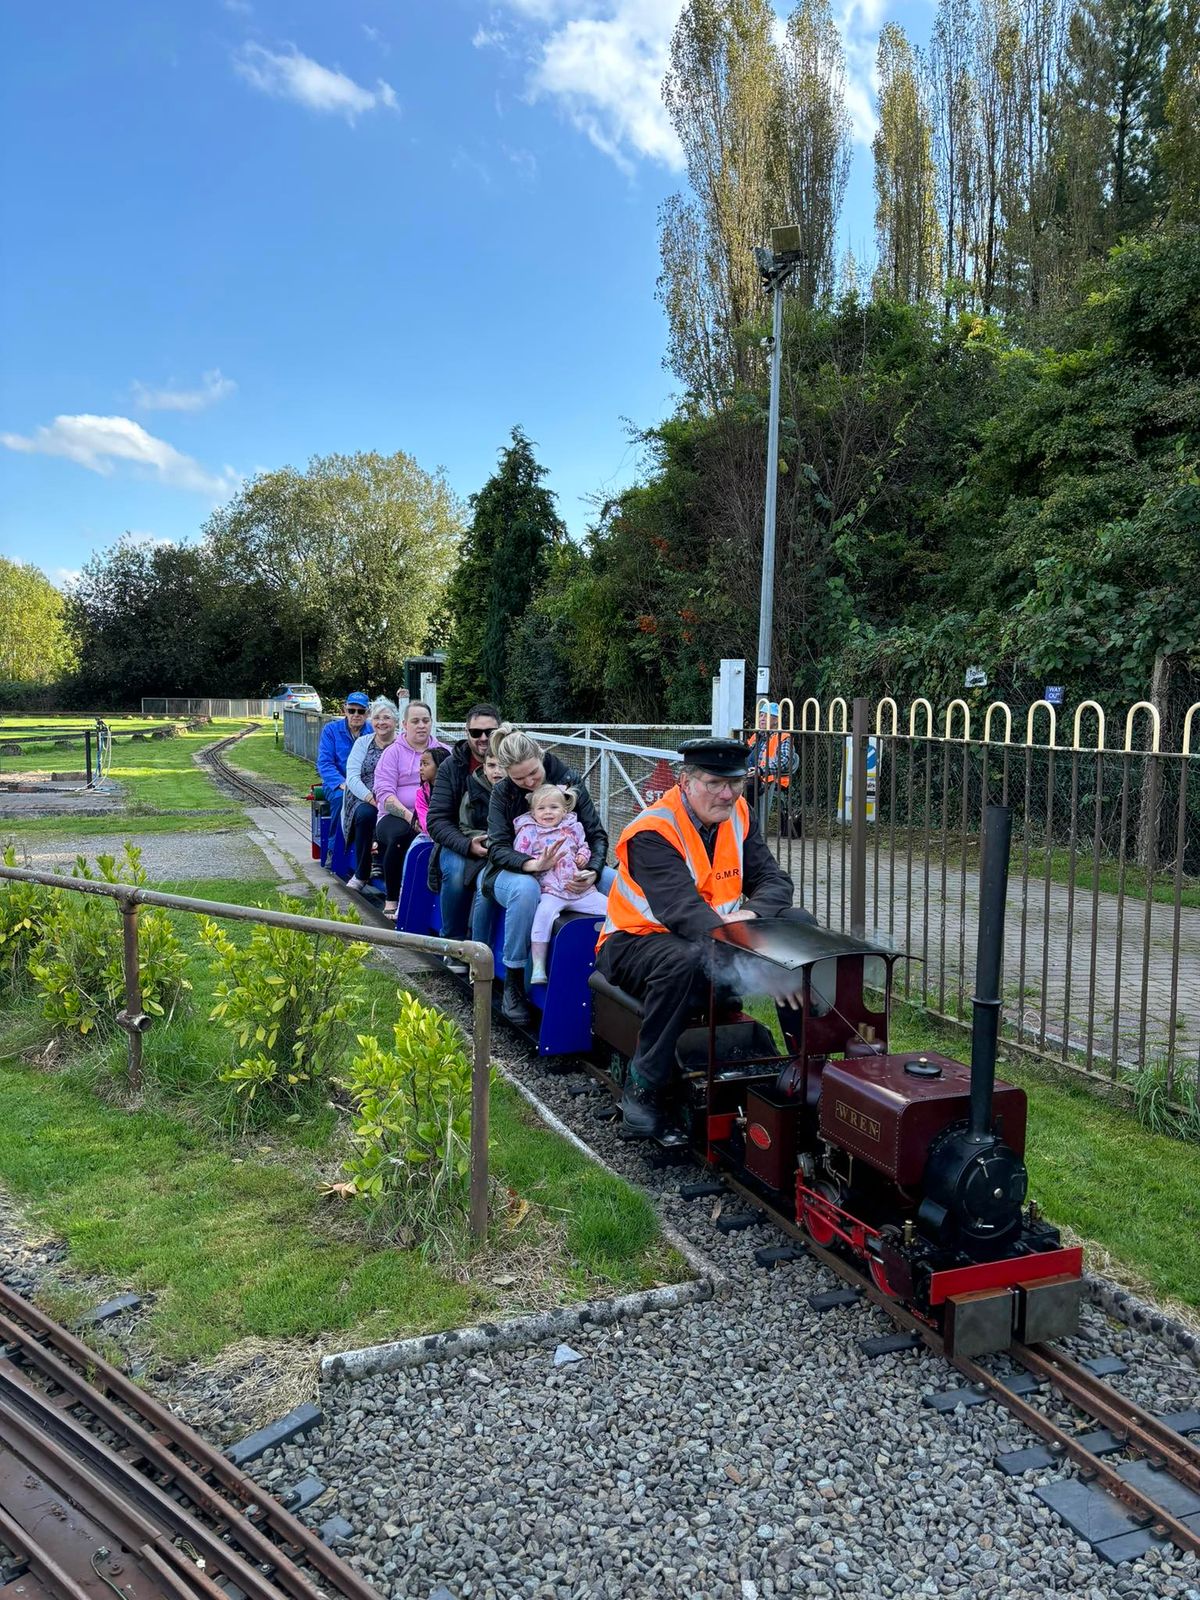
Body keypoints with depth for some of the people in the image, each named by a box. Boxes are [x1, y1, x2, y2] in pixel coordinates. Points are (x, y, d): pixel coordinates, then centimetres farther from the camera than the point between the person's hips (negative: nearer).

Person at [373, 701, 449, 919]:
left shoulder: (443, 751, 16)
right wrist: (410, 816, -20)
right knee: (400, 834, -36)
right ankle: (391, 899, -19)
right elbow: (384, 793, -4)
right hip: (395, 816, -1)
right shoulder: (393, 752, 9)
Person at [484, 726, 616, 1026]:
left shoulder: (568, 779, -6)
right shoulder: (503, 792, -7)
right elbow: (498, 848, -16)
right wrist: (531, 864, -36)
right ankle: (513, 983, -27)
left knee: (619, 882, -25)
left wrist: (593, 871, -27)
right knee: (526, 889, -40)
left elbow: (597, 834, -6)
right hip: (516, 870, -2)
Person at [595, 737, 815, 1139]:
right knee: (685, 961, -41)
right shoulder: (652, 833, -22)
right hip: (638, 941, -6)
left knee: (800, 922, -10)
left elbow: (774, 880, -4)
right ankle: (643, 1087, -24)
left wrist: (751, 914, -28)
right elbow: (681, 909, -35)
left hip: (717, 937, 7)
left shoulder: (738, 815, 1)